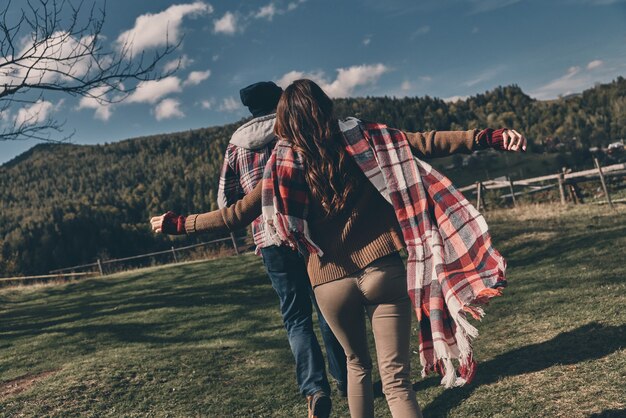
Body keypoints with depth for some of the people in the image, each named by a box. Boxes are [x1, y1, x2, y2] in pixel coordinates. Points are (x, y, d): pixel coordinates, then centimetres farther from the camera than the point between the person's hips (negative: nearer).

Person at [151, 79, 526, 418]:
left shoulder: (284, 167, 1)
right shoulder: (362, 140, 1)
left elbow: (236, 215, 4)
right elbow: (424, 144, -3)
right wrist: (489, 137, 1)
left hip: (331, 281, 2)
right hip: (382, 271, -1)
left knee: (357, 364, 27)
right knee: (396, 381, 4)